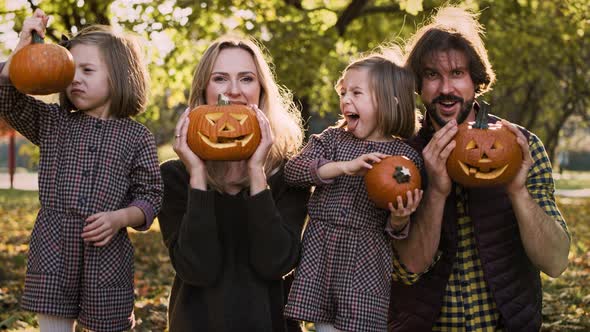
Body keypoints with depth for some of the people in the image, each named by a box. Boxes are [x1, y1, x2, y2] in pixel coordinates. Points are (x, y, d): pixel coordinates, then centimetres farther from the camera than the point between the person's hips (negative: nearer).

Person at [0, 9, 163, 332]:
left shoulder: (137, 136, 1)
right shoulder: (52, 122, 9)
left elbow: (149, 196, 1)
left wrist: (119, 218, -18)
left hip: (107, 257, -2)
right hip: (52, 253, 2)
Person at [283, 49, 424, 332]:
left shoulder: (406, 157, 0)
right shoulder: (332, 139, 6)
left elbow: (393, 231, 4)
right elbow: (293, 170, -12)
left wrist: (399, 218, -20)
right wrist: (344, 167, -21)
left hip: (366, 261, -2)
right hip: (320, 252, 2)